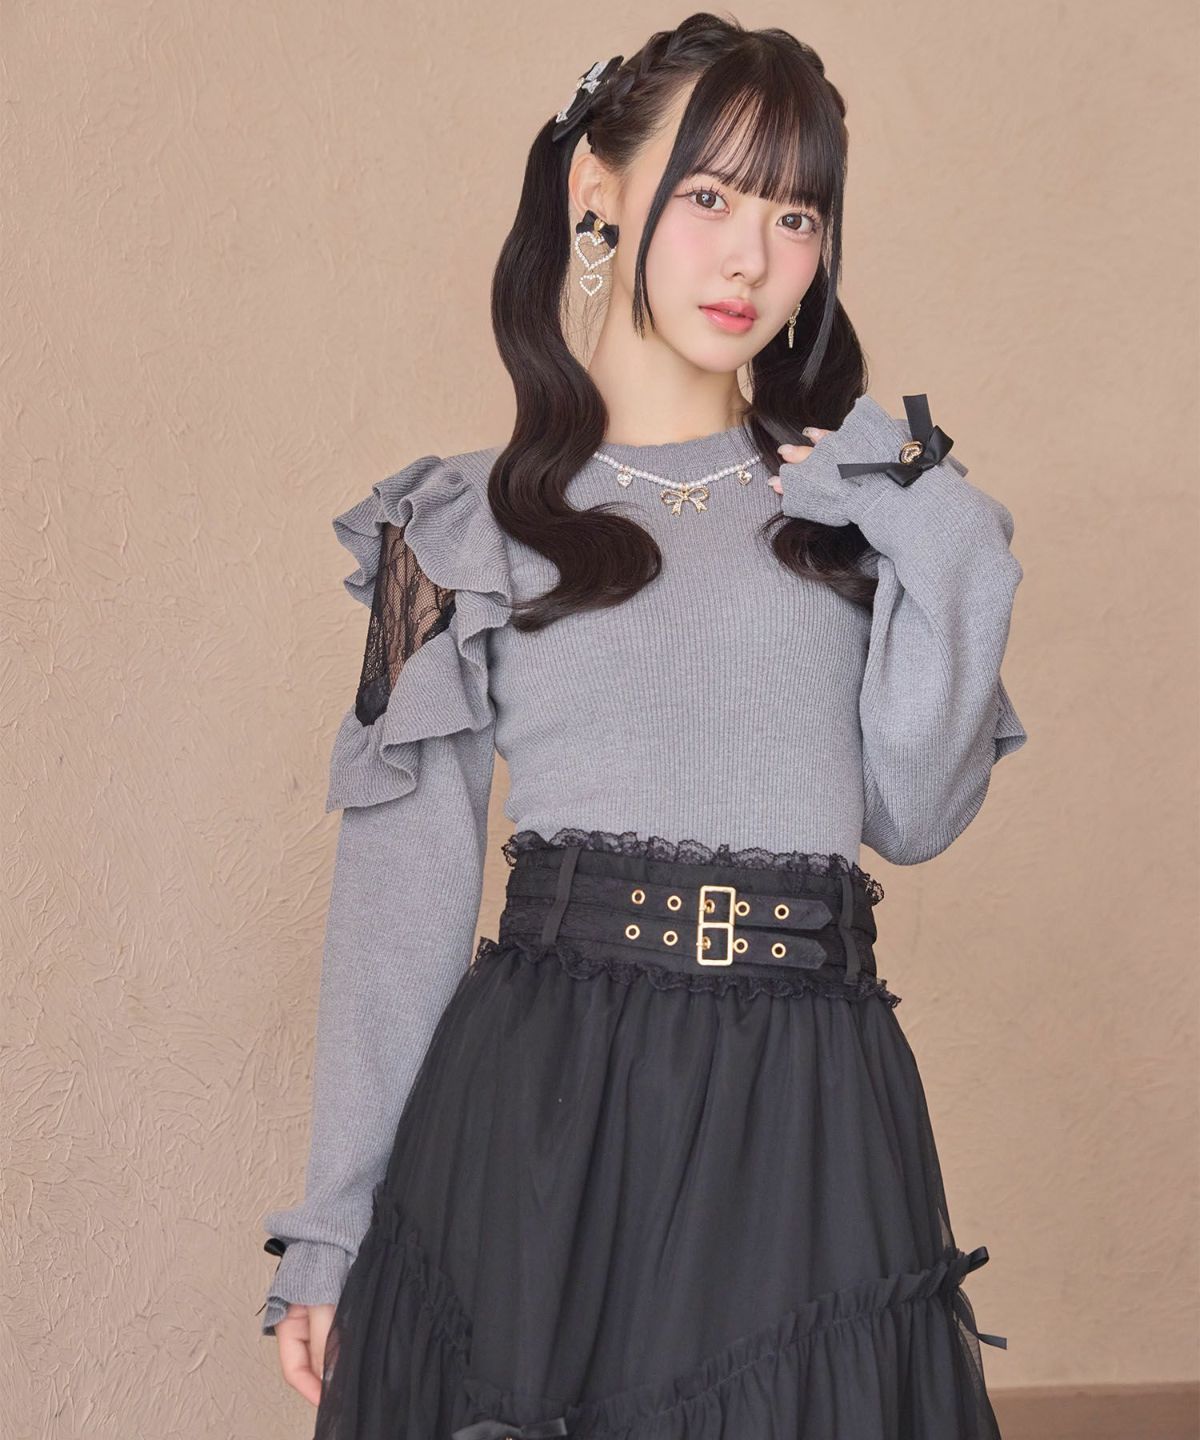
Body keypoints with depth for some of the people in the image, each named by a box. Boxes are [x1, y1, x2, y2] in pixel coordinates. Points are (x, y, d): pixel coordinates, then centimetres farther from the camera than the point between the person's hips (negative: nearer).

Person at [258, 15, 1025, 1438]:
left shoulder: (849, 494, 13)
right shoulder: (464, 523, 6)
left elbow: (916, 812, 4)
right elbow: (404, 884, 3)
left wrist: (939, 551, -3)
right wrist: (331, 1227, 1)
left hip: (809, 1109, 2)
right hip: (541, 1105, -2)